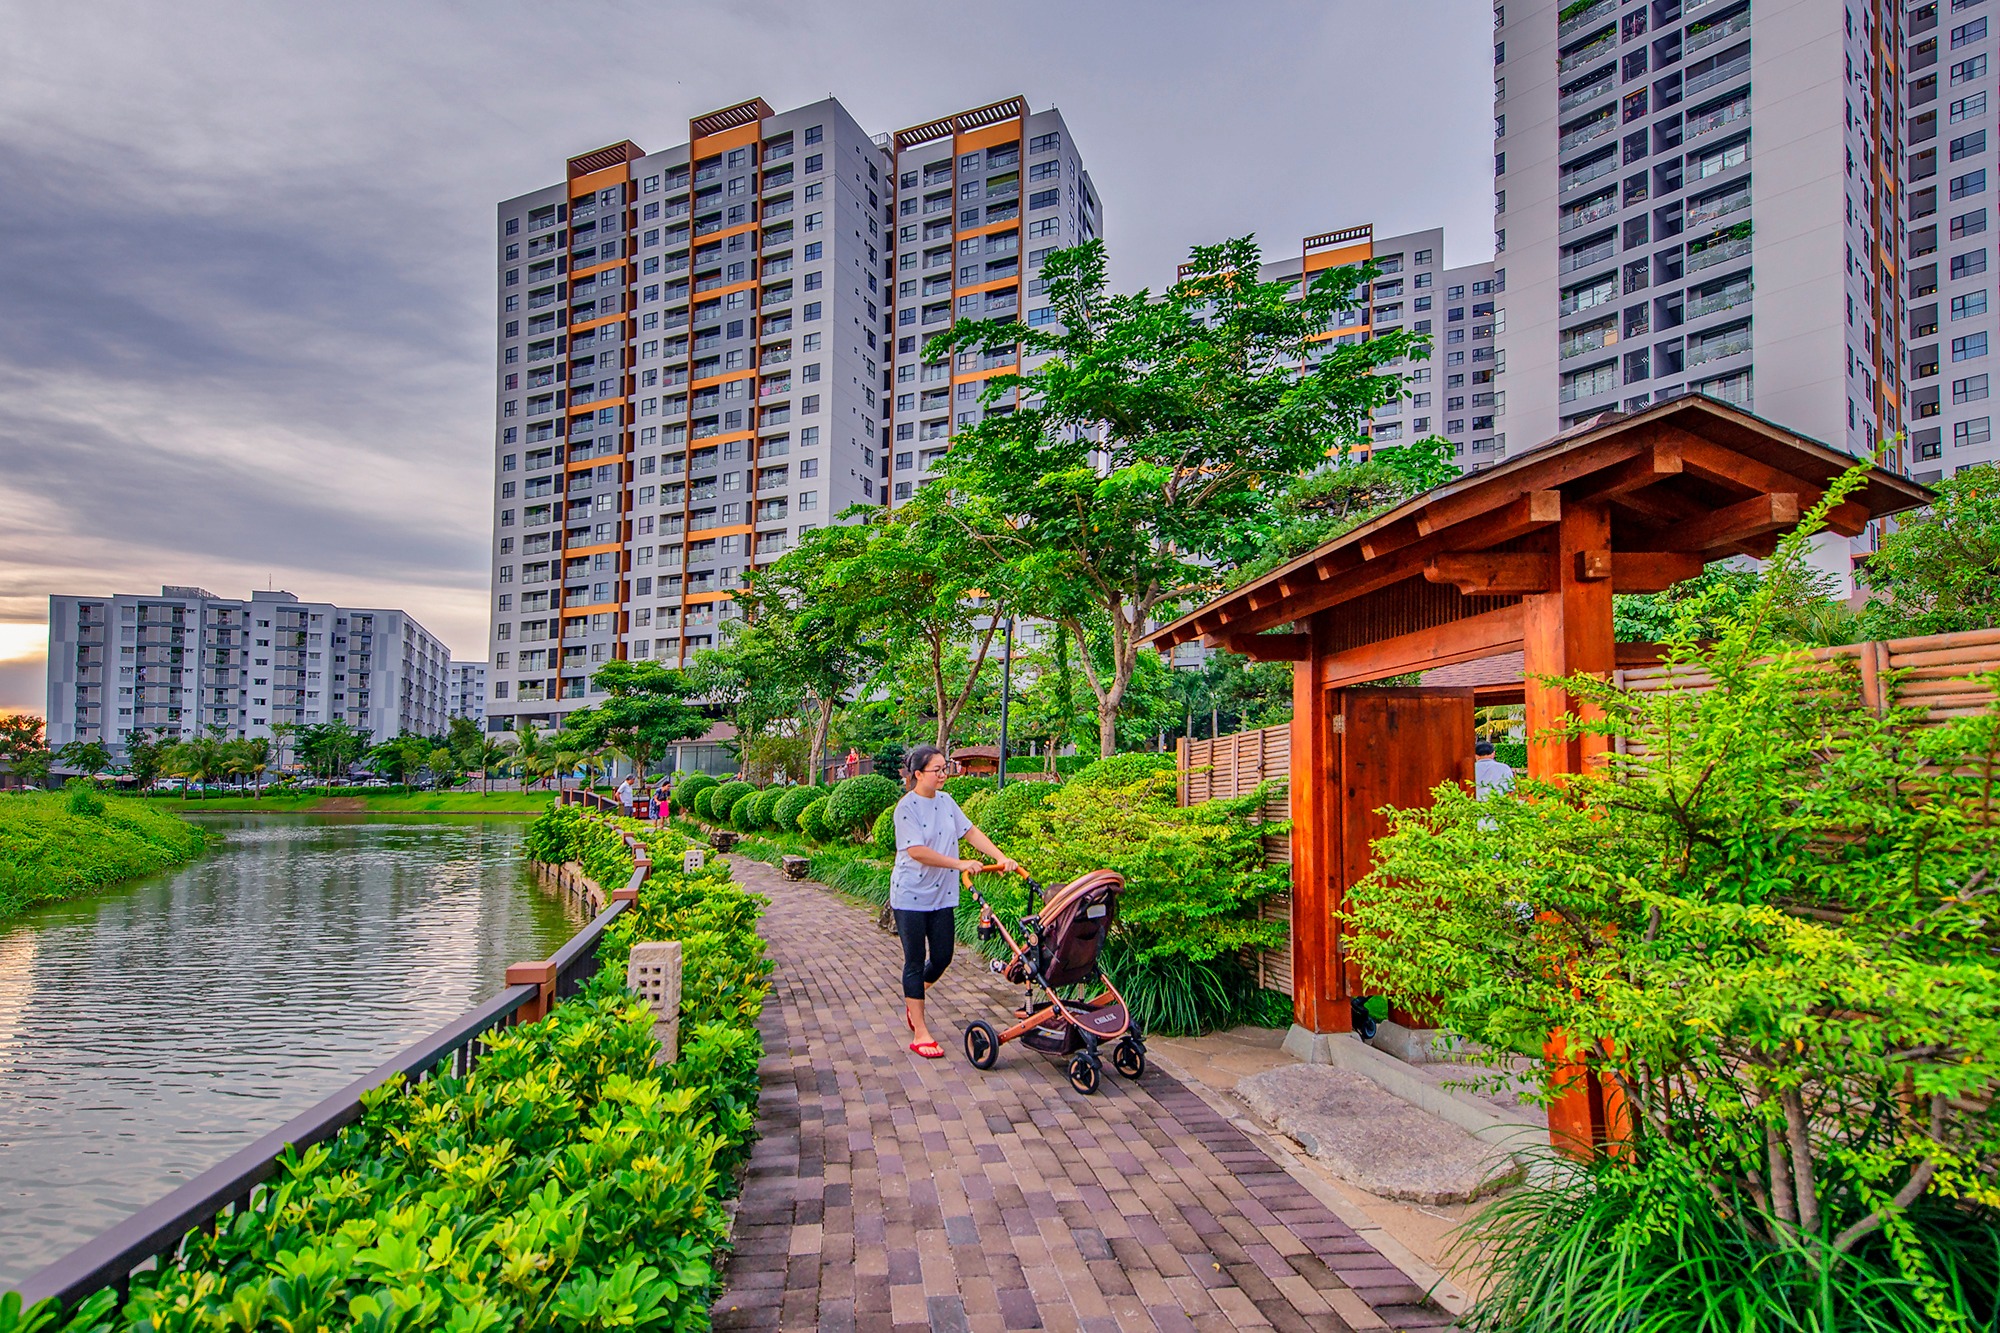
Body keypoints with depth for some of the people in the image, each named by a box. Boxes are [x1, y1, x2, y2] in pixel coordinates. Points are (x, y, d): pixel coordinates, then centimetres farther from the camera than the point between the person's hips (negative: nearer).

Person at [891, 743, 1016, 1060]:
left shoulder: (946, 801, 5)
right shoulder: (907, 807, -15)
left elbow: (970, 832, 5)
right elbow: (917, 851, -22)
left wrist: (1000, 857, -7)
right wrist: (960, 864, -25)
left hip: (942, 895, 6)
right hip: (911, 895, -6)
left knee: (942, 957, 10)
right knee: (915, 961, 2)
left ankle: (912, 998, 38)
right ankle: (920, 1033, 10)